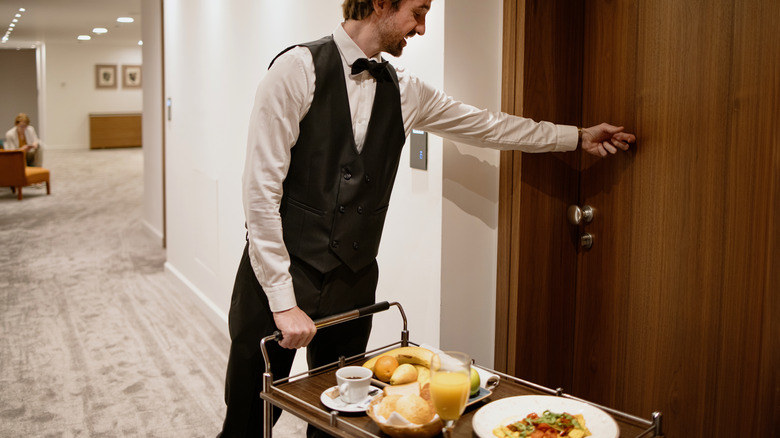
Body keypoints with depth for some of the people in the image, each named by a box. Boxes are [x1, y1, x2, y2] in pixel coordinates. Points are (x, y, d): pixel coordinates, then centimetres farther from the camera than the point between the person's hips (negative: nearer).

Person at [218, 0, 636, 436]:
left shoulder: (404, 92, 7)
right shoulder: (298, 69, -10)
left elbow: (483, 124, 20)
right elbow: (262, 188, -14)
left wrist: (579, 136, 26)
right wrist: (283, 301, -15)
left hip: (353, 284, 5)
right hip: (278, 275, -4)